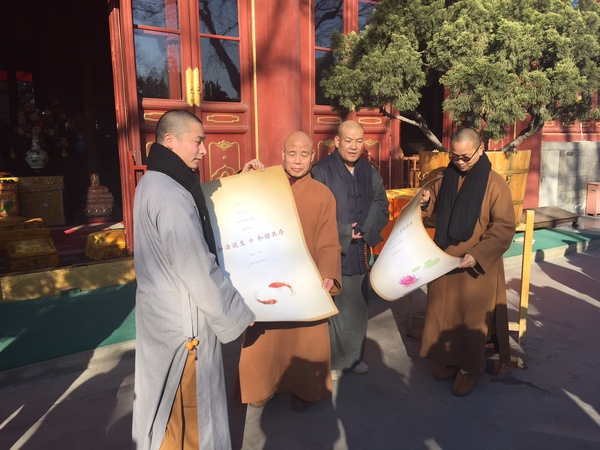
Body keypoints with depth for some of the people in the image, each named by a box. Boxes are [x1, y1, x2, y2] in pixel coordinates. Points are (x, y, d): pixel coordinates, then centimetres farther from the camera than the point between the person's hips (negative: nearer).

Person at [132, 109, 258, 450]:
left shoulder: (154, 184, 8)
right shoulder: (171, 196, -24)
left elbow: (207, 205, 23)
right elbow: (199, 271, -25)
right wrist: (239, 315, -13)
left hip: (163, 316, 10)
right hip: (184, 324, -10)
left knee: (168, 404, 24)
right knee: (191, 412, 9)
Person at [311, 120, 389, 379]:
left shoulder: (368, 171, 8)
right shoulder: (322, 171, -10)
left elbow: (381, 205, 5)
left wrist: (365, 230, -11)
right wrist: (344, 234, -14)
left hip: (361, 252, 6)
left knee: (359, 306, 15)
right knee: (334, 307, 0)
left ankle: (354, 356, 32)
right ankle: (333, 361, 18)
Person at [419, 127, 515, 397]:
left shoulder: (495, 184, -12)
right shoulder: (445, 178, 4)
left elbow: (504, 228, -14)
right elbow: (435, 209, 17)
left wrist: (477, 255, -24)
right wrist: (425, 203, -6)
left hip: (476, 266, -5)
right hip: (443, 260, 5)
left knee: (471, 318, 7)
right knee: (443, 313, 14)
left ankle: (469, 369, 25)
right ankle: (450, 360, 33)